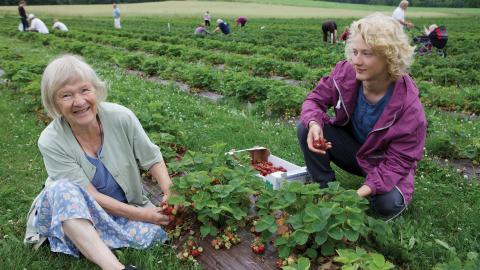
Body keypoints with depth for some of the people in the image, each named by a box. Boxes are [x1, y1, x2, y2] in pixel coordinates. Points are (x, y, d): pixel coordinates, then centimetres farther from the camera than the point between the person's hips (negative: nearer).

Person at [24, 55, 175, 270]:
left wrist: (171, 193, -25)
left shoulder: (121, 117, -18)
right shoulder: (51, 142, -21)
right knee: (62, 189, -34)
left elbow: (152, 160, -7)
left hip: (128, 204, 2)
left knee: (153, 233, -25)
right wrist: (140, 214, -25)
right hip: (72, 211, -1)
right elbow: (90, 196, -21)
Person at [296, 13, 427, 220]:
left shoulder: (408, 105, -29)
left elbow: (399, 161, -23)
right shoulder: (345, 72, -22)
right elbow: (315, 100, -8)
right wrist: (314, 123, -34)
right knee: (304, 129, -21)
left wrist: (364, 190, -38)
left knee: (388, 204, -31)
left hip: (382, 163, -2)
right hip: (352, 147, 3)